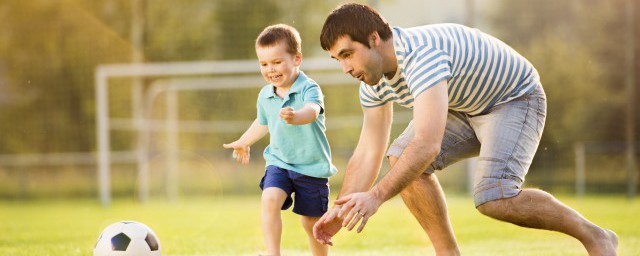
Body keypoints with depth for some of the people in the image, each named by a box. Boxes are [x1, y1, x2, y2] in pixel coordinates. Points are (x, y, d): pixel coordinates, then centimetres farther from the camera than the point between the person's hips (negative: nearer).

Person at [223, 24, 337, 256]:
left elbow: (312, 111, -40)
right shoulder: (265, 95, 1)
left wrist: (295, 117, -63)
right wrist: (244, 142, 39)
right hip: (279, 162, 4)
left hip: (312, 167, -4)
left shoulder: (309, 89, -17)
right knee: (270, 199, -24)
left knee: (312, 222, 6)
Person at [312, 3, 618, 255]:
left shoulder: (422, 55, -36)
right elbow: (368, 153, 0)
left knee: (493, 198, -27)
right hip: (465, 107, 9)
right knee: (401, 159, -11)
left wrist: (375, 197, -49)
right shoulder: (373, 83, -7)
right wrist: (339, 211, -7)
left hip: (515, 99, -9)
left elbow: (428, 144, -46)